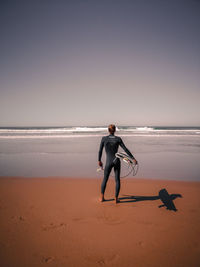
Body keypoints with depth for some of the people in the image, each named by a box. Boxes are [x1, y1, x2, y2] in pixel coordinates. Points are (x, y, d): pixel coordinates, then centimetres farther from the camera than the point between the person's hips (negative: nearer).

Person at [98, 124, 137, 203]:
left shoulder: (104, 138, -4)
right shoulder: (118, 139, -3)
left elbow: (100, 151, 1)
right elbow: (125, 150, -4)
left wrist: (99, 160, 14)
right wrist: (133, 158, 1)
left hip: (109, 162, 0)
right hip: (117, 161, 1)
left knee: (105, 179, 15)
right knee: (117, 179, 10)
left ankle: (102, 197, 20)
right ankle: (116, 198, 10)